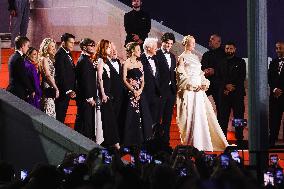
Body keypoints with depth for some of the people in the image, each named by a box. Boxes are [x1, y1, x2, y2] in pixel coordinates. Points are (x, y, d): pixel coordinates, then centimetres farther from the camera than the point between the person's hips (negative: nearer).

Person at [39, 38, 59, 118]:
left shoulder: (49, 59, 17)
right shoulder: (44, 59, -9)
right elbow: (47, 75, -16)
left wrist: (55, 89, 11)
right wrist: (56, 89, -16)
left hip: (51, 88, 9)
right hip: (47, 87, -9)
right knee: (49, 112, -11)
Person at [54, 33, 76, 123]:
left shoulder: (68, 55, 15)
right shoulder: (60, 54, -15)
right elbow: (61, 74, -20)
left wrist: (72, 90, 11)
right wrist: (68, 90, -22)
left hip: (67, 91, 9)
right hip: (62, 91, -9)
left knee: (62, 115, 11)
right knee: (59, 116, -6)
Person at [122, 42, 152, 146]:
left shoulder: (140, 63, 15)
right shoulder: (126, 63, -4)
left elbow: (142, 79, 13)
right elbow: (124, 79, -8)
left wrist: (141, 89, -4)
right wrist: (133, 90, -15)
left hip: (140, 92, 6)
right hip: (130, 92, -6)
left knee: (142, 116, 4)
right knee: (132, 116, -6)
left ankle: (141, 140, 11)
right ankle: (130, 141, -1)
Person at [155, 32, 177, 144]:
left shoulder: (172, 57, 17)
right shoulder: (156, 55, -7)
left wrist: (175, 88, 11)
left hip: (171, 91, 7)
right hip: (161, 91, -7)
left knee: (168, 118, 10)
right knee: (157, 117, -4)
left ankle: (166, 141, 14)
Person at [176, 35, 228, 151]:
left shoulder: (195, 57, 19)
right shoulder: (182, 58, -1)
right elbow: (182, 75, -8)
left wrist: (204, 83, 2)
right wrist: (192, 85, -14)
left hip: (199, 90, 7)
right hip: (189, 91, -7)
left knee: (201, 116, 3)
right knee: (190, 116, -9)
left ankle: (202, 143, 5)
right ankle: (191, 143, -7)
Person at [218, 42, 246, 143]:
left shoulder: (240, 62, 9)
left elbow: (242, 78, 1)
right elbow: (219, 77, 10)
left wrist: (232, 87, -9)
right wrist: (226, 86, -8)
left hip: (237, 93, -2)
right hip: (224, 93, 2)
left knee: (238, 116, -4)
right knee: (223, 117, -2)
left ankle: (239, 139, -2)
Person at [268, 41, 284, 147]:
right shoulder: (273, 63, 16)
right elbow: (269, 78, 13)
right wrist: (274, 89, -3)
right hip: (275, 95, 4)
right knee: (274, 118, 1)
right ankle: (272, 141, 2)